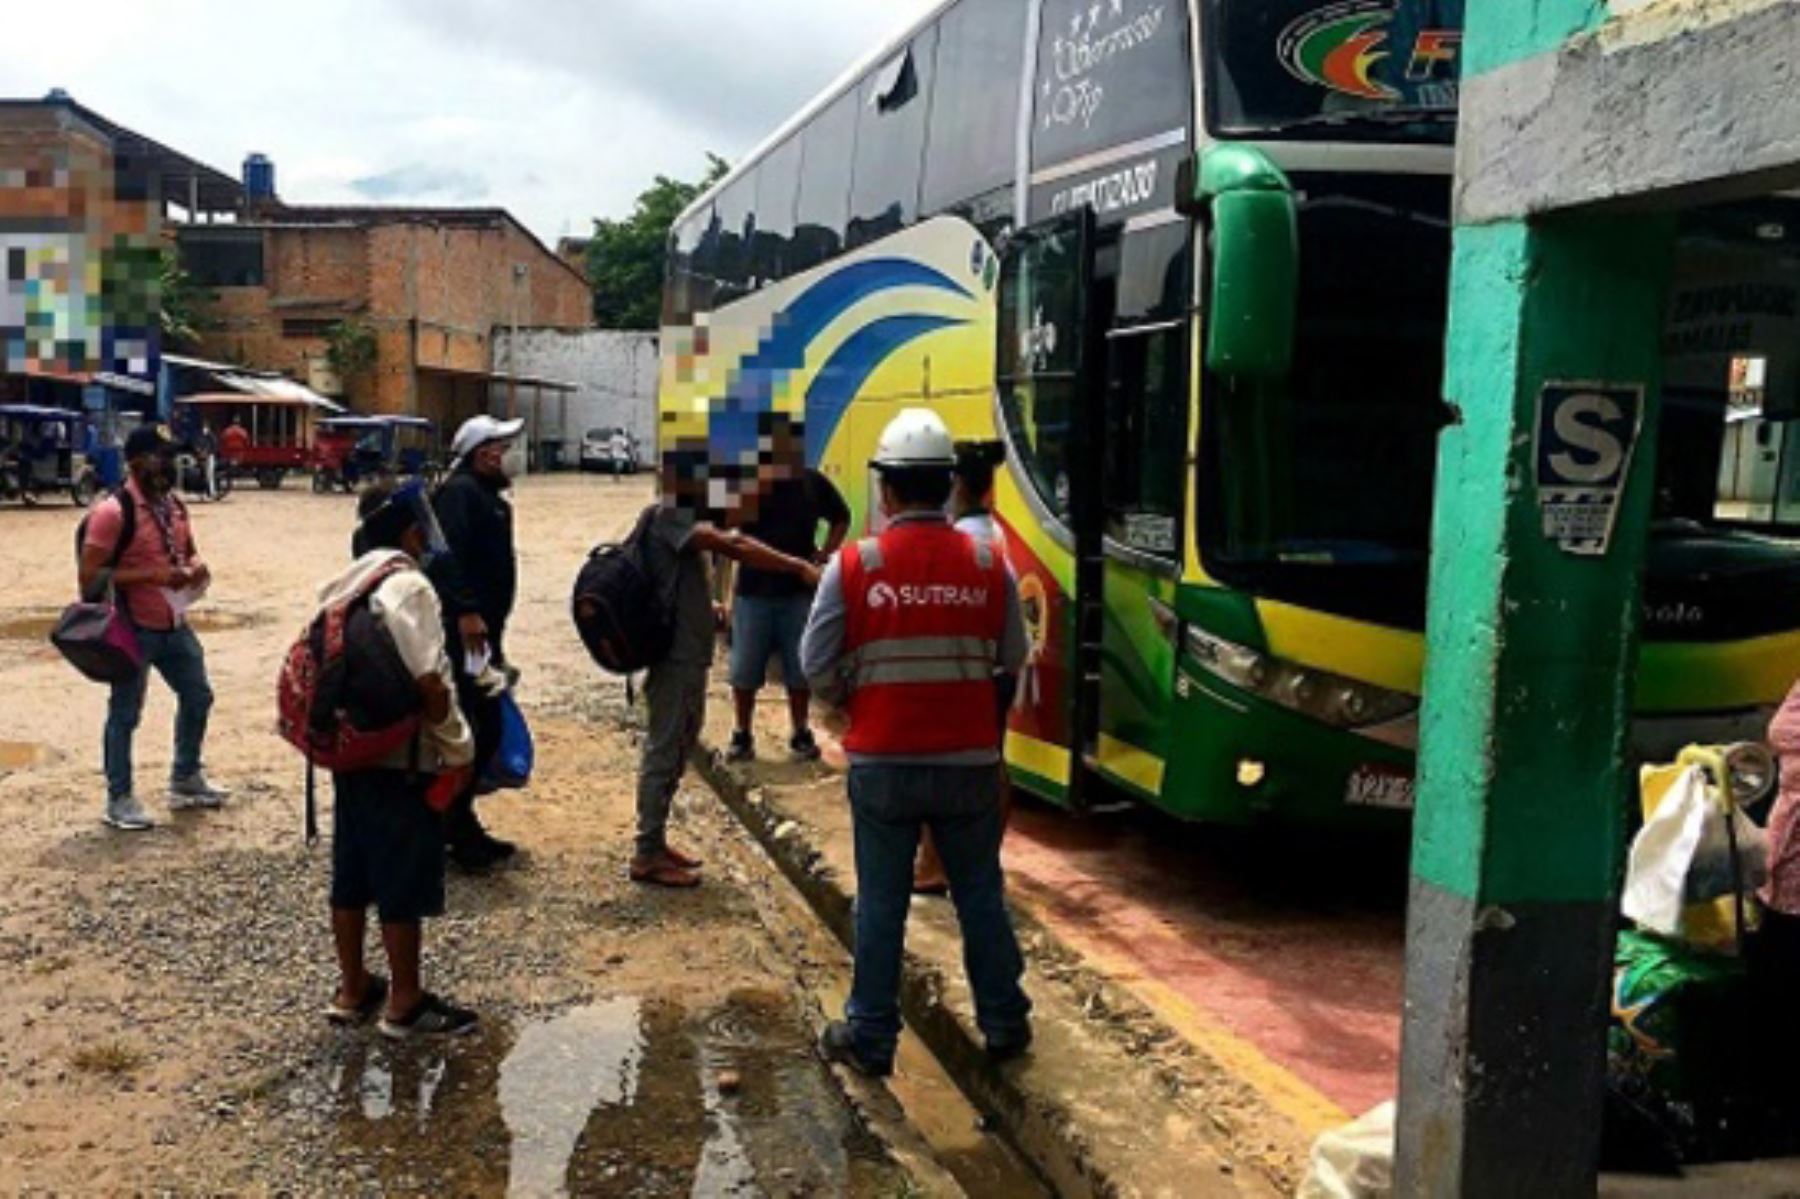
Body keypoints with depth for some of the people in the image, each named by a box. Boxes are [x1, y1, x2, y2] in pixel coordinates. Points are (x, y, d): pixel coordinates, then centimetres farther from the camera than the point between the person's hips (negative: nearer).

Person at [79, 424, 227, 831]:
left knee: (197, 697, 18)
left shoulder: (174, 505, 7)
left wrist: (196, 565, -1)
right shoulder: (113, 511, -18)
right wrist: (151, 575, -25)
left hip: (175, 624, 8)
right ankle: (119, 799, 16)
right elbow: (90, 576, -20)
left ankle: (185, 780, 36)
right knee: (125, 713, 3)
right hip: (135, 629, -8)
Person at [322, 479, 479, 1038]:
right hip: (403, 757, -8)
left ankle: (352, 989, 29)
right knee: (405, 881, 3)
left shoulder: (341, 587, 8)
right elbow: (428, 680, -23)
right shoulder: (410, 586, -17)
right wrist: (459, 745, -13)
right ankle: (405, 1003, 13)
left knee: (351, 873, 16)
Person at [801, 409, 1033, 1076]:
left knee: (881, 901, 10)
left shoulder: (852, 567, -10)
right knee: (981, 895, 16)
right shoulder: (989, 567, -4)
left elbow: (819, 670, -6)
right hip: (969, 762, 2)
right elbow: (1013, 660, 4)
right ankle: (1005, 1023, 28)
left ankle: (870, 1036, 19)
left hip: (882, 763, -1)